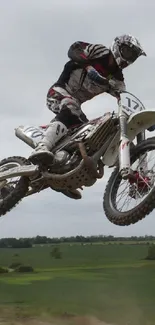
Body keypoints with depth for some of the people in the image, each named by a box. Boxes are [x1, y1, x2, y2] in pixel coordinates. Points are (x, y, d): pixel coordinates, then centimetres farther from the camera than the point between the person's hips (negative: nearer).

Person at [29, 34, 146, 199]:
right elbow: (73, 49, -21)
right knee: (70, 111, -38)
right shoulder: (99, 51, -9)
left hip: (75, 103, 9)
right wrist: (88, 66, -38)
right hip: (59, 92, -9)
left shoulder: (117, 79, 10)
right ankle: (41, 148, -56)